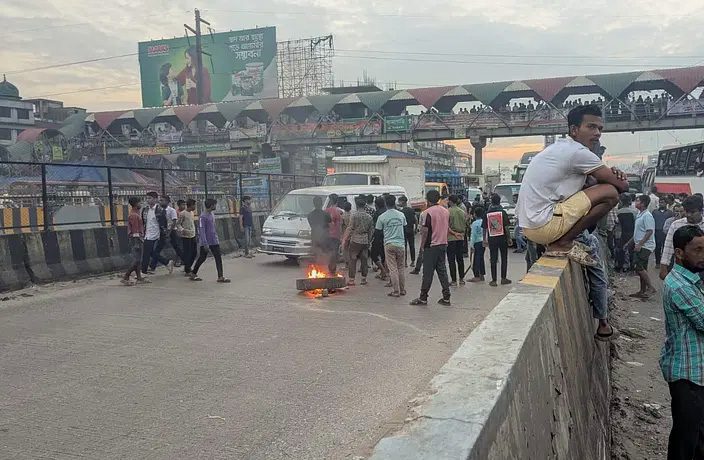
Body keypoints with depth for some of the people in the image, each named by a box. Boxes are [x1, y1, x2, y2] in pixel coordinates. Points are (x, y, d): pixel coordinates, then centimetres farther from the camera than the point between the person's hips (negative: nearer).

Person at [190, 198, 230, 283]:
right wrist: (205, 244, -23)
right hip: (206, 242, -8)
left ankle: (220, 276, 5)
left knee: (218, 258, 2)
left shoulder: (212, 214, 10)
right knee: (202, 258, 5)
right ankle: (193, 274, 22)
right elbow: (201, 231, -20)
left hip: (214, 242, 8)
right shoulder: (203, 216, -17)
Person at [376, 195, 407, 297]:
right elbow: (404, 227, 13)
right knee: (401, 267, 12)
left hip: (389, 244, -3)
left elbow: (378, 231, 1)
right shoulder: (401, 215, 4)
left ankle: (396, 291, 1)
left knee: (393, 268, 0)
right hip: (401, 243, 3)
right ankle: (402, 290, 16)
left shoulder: (382, 217, -6)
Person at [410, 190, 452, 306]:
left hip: (431, 246, -6)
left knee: (428, 273, -1)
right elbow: (448, 228, 14)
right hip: (443, 244, 6)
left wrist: (422, 245, -4)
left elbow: (425, 231, -15)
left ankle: (423, 298, 6)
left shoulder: (427, 213, -13)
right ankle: (446, 298, 11)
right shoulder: (446, 211, 8)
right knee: (442, 271, 11)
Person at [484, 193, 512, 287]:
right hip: (502, 238, -1)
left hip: (492, 239, 1)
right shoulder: (502, 212, -6)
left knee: (493, 259, 5)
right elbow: (506, 226, -8)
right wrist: (509, 237, 1)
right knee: (504, 258, 11)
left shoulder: (487, 213, -1)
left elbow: (485, 228, 2)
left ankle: (494, 280, 5)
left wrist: (485, 239, 9)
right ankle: (503, 278, 14)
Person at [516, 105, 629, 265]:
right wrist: (621, 180, 18)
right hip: (543, 226, -10)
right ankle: (563, 243, -5)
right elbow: (622, 185, -6)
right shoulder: (578, 152, -12)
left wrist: (610, 174, 4)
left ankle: (557, 240, 12)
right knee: (610, 193, -10)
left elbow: (588, 182, 24)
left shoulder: (560, 147, 17)